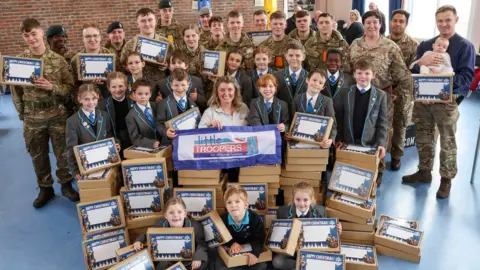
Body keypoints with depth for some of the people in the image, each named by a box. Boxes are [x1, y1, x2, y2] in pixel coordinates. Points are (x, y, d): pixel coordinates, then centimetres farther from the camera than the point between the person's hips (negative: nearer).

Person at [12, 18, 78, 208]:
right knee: (38, 155, 12)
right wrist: (21, 113, 4)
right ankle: (45, 188, 28)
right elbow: (15, 89, 4)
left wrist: (52, 87, -20)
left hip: (57, 115, -1)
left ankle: (66, 185, 27)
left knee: (63, 152, 8)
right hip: (32, 118, 1)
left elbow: (70, 87, -2)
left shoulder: (58, 60, -4)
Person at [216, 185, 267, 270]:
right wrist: (232, 243, -24)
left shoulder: (256, 218, -21)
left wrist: (255, 252, -37)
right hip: (230, 251, 1)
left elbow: (259, 239, -19)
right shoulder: (223, 219, -17)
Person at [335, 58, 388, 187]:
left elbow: (382, 122, -1)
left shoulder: (380, 95, 1)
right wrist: (339, 139, 0)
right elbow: (339, 118, 4)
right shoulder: (345, 93, 3)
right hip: (348, 143, 1)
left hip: (370, 144, -1)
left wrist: (381, 143, -10)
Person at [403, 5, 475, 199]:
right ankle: (424, 172, 29)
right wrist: (420, 62, -17)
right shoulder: (425, 45, 11)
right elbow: (412, 70, 5)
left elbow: (467, 77, -10)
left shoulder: (465, 46, -2)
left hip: (447, 101, -4)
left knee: (447, 142, 5)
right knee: (423, 138, 14)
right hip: (422, 98, 4)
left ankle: (446, 180, 17)